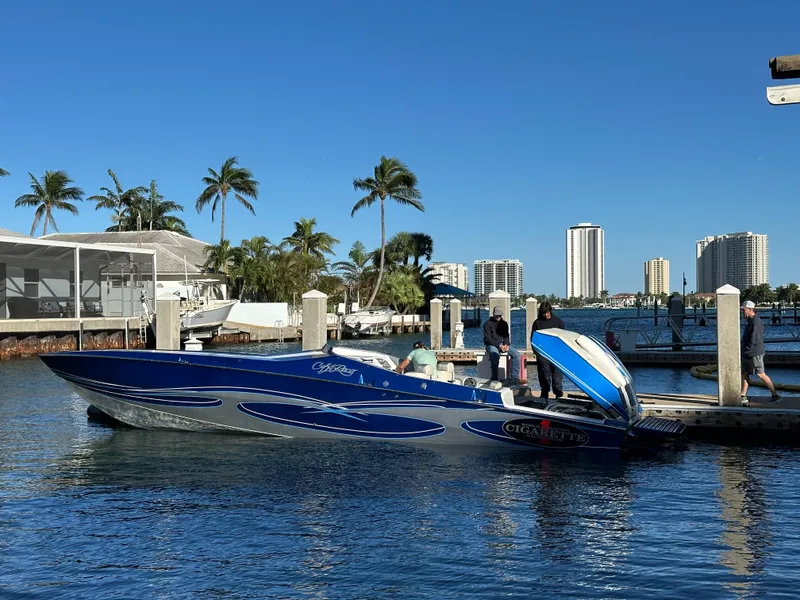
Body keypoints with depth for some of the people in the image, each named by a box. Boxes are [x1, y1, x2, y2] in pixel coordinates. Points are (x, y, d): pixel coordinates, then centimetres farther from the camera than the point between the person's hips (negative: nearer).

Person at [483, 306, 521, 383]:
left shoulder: (504, 323, 17)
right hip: (491, 345, -5)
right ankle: (494, 379, -35)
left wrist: (506, 344, -7)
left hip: (503, 345, 5)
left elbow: (506, 336, 17)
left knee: (516, 353, -20)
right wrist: (498, 345, -19)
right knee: (495, 355, -39)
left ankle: (515, 377, -20)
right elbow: (488, 339, -7)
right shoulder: (488, 324, 0)